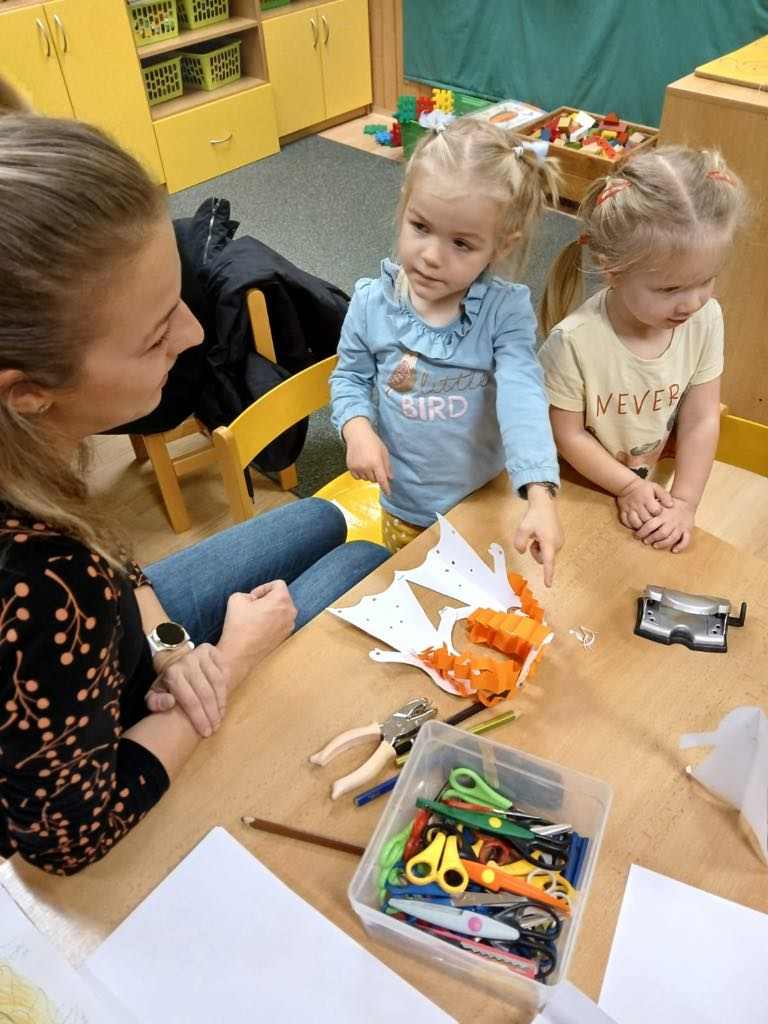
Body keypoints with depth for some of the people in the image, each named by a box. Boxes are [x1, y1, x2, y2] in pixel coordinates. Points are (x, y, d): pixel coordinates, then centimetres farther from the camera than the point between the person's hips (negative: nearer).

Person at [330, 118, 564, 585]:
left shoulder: (508, 311, -21)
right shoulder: (372, 302, -15)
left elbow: (523, 399, -31)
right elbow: (350, 377, 0)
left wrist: (541, 497, -44)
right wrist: (358, 429, -22)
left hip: (488, 496, -1)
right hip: (406, 501, 1)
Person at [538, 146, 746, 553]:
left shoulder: (706, 319, -16)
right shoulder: (574, 341, -29)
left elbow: (701, 420, -9)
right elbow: (568, 435, -17)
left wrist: (685, 502, -14)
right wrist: (627, 486, -15)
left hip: (655, 481, 4)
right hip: (583, 487, -4)